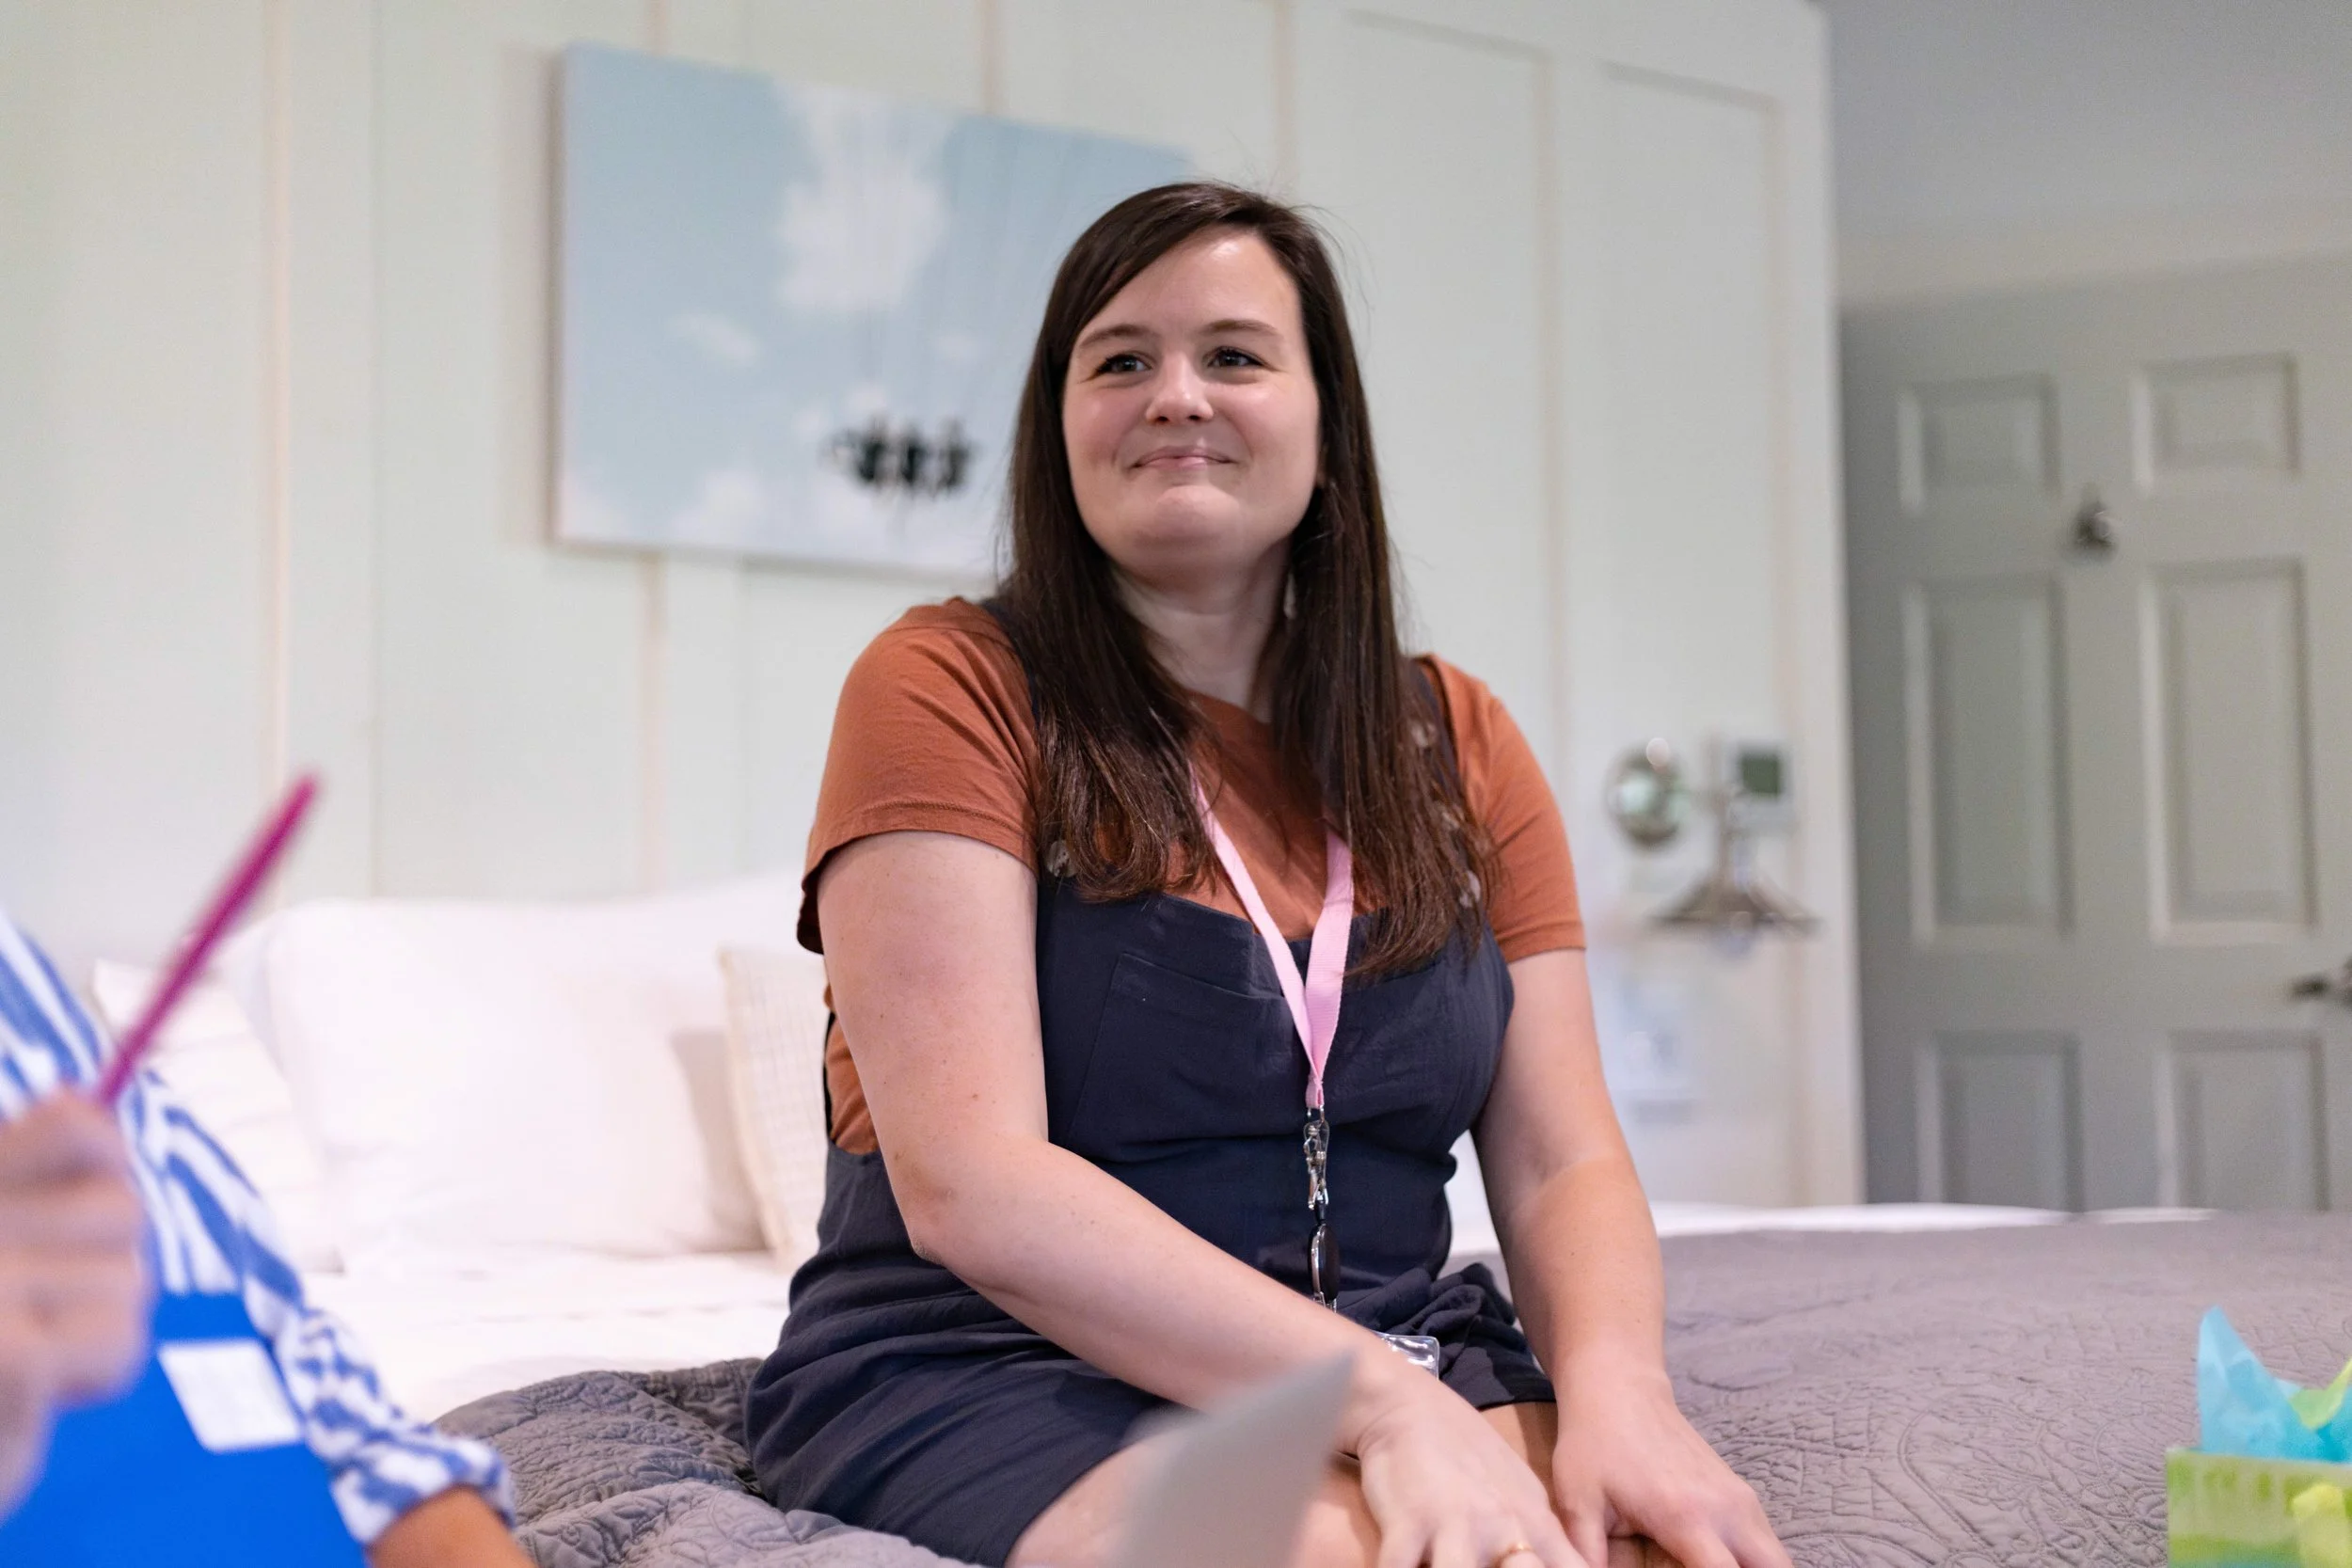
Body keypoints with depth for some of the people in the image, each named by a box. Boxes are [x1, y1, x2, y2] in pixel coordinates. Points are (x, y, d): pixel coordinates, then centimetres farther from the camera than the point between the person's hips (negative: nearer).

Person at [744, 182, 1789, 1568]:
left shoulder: (1460, 743, 13)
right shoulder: (950, 689, -3)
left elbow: (1564, 1165, 6)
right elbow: (971, 1185, -14)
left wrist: (1615, 1382, -17)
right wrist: (1378, 1400, -23)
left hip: (1403, 1362, 5)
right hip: (1000, 1380, -4)